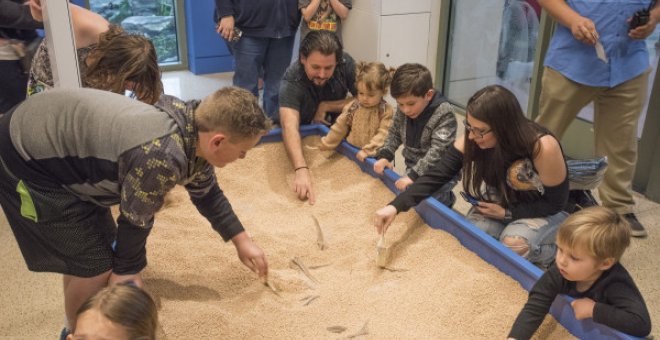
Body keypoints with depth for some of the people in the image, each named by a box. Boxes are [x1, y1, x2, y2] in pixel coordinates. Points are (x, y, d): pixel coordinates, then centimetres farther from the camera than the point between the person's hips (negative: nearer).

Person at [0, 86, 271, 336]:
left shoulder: (193, 131, -4)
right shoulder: (162, 156, -34)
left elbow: (207, 193, 14)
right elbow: (134, 219, -18)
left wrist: (241, 241, 21)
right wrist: (127, 271, 0)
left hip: (57, 136, 9)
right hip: (26, 158, -9)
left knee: (98, 247, 19)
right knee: (95, 266, -4)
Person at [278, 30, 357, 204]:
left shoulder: (346, 63, -24)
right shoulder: (291, 81, -34)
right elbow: (290, 127, -49)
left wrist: (325, 106, -25)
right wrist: (301, 170, -64)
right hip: (303, 130, -2)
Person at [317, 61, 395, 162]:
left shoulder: (385, 111, -7)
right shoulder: (353, 106, 4)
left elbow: (383, 134, -13)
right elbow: (340, 126, 12)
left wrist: (368, 151, -21)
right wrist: (327, 143, 13)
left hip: (374, 155, -3)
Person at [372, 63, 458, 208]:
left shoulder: (444, 114, -23)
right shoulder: (403, 110, -5)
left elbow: (438, 151, -27)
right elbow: (395, 133, 9)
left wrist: (414, 175, -34)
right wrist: (384, 155, -7)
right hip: (412, 170, 6)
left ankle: (446, 198, 14)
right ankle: (446, 197, 31)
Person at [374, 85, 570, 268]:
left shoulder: (542, 147, -34)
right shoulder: (472, 141, -23)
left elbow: (556, 203, -20)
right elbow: (435, 177, -26)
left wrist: (507, 213, -23)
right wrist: (395, 206, -39)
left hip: (544, 213, -3)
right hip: (500, 205, 4)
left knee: (514, 244, -30)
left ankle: (554, 252, 3)